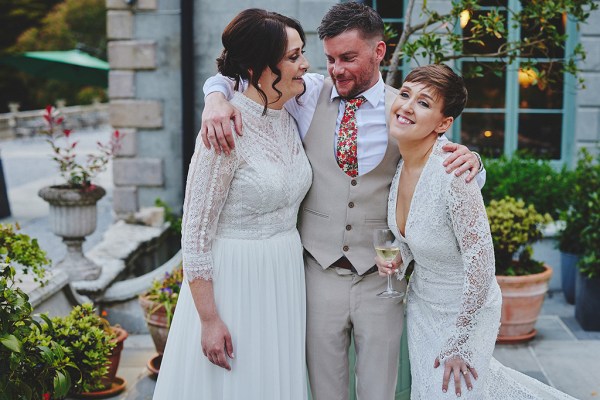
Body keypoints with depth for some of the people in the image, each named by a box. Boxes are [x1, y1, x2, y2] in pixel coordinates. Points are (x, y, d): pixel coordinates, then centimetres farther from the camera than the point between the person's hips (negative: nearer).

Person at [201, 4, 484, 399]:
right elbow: (234, 74, 5)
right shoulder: (309, 95, 0)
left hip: (381, 277, 0)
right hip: (320, 272, 1)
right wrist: (216, 99, -18)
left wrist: (470, 160, -21)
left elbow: (447, 168, 3)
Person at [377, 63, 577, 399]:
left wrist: (457, 343, -18)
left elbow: (480, 262, -26)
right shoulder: (401, 164, -8)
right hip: (421, 303, 8)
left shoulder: (453, 174, -32)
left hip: (465, 310, -7)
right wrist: (399, 256, -11)